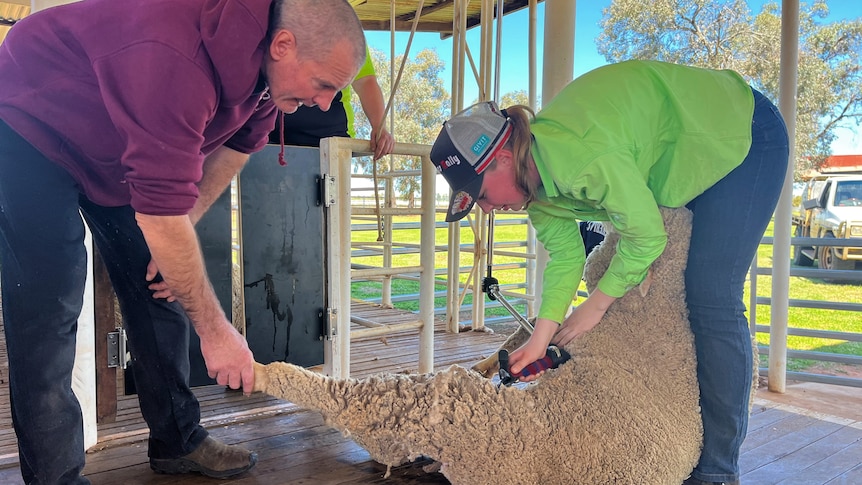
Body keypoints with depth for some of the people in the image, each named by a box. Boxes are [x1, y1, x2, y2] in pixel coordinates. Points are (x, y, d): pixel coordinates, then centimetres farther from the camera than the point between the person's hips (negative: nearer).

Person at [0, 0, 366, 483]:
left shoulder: (263, 54, -15)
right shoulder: (179, 60, -42)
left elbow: (238, 143, 1)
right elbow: (161, 213, -40)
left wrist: (181, 234, -4)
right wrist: (214, 329, -31)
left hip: (116, 148, 7)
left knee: (161, 288, 4)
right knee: (49, 311, -14)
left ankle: (177, 442, 16)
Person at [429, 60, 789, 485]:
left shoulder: (577, 153, -37)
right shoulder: (535, 182, -8)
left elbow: (646, 236, -29)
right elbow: (564, 255, -6)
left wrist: (596, 305, -16)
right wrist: (541, 337, -15)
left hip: (745, 136, -9)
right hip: (694, 158, 9)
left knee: (710, 303, -13)